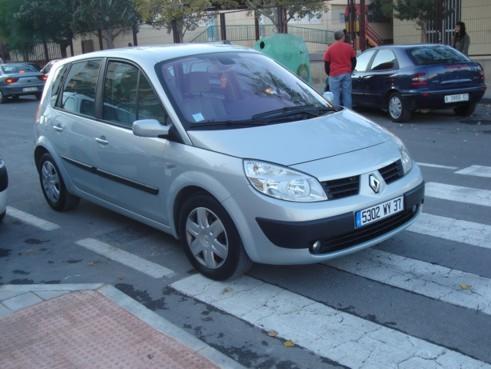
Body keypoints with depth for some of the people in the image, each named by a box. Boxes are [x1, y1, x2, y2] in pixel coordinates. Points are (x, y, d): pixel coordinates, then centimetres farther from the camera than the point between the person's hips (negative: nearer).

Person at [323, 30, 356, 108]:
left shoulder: (330, 49, -1)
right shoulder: (349, 47, 5)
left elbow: (326, 63, 3)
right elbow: (354, 61, 12)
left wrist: (329, 73, 18)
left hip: (335, 75, -2)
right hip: (347, 74, 2)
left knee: (335, 95, 0)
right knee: (347, 94, 7)